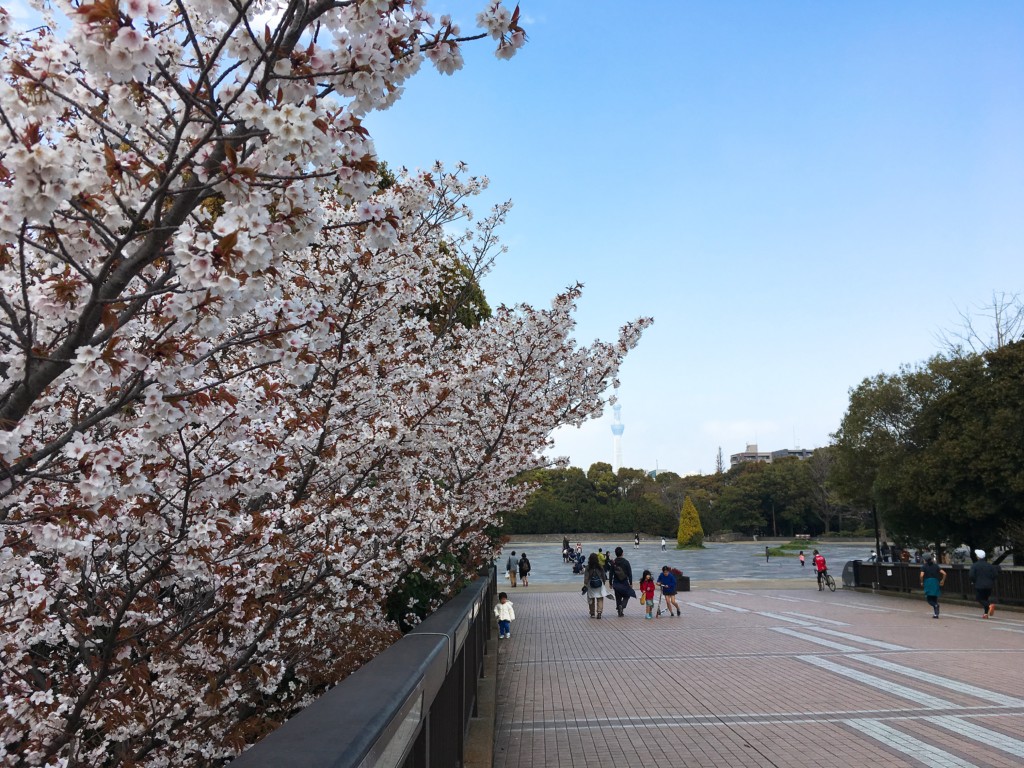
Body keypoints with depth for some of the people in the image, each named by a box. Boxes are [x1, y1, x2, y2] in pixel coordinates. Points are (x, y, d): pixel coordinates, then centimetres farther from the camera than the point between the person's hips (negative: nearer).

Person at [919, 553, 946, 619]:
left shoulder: (924, 566, -1)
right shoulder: (935, 566, 10)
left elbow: (922, 575, -15)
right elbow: (944, 573, 1)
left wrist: (922, 582, 0)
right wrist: (943, 581, 13)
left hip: (928, 583, -4)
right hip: (936, 583, 4)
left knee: (928, 598, 6)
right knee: (935, 598, 13)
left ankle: (935, 605, -26)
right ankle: (936, 614, 9)